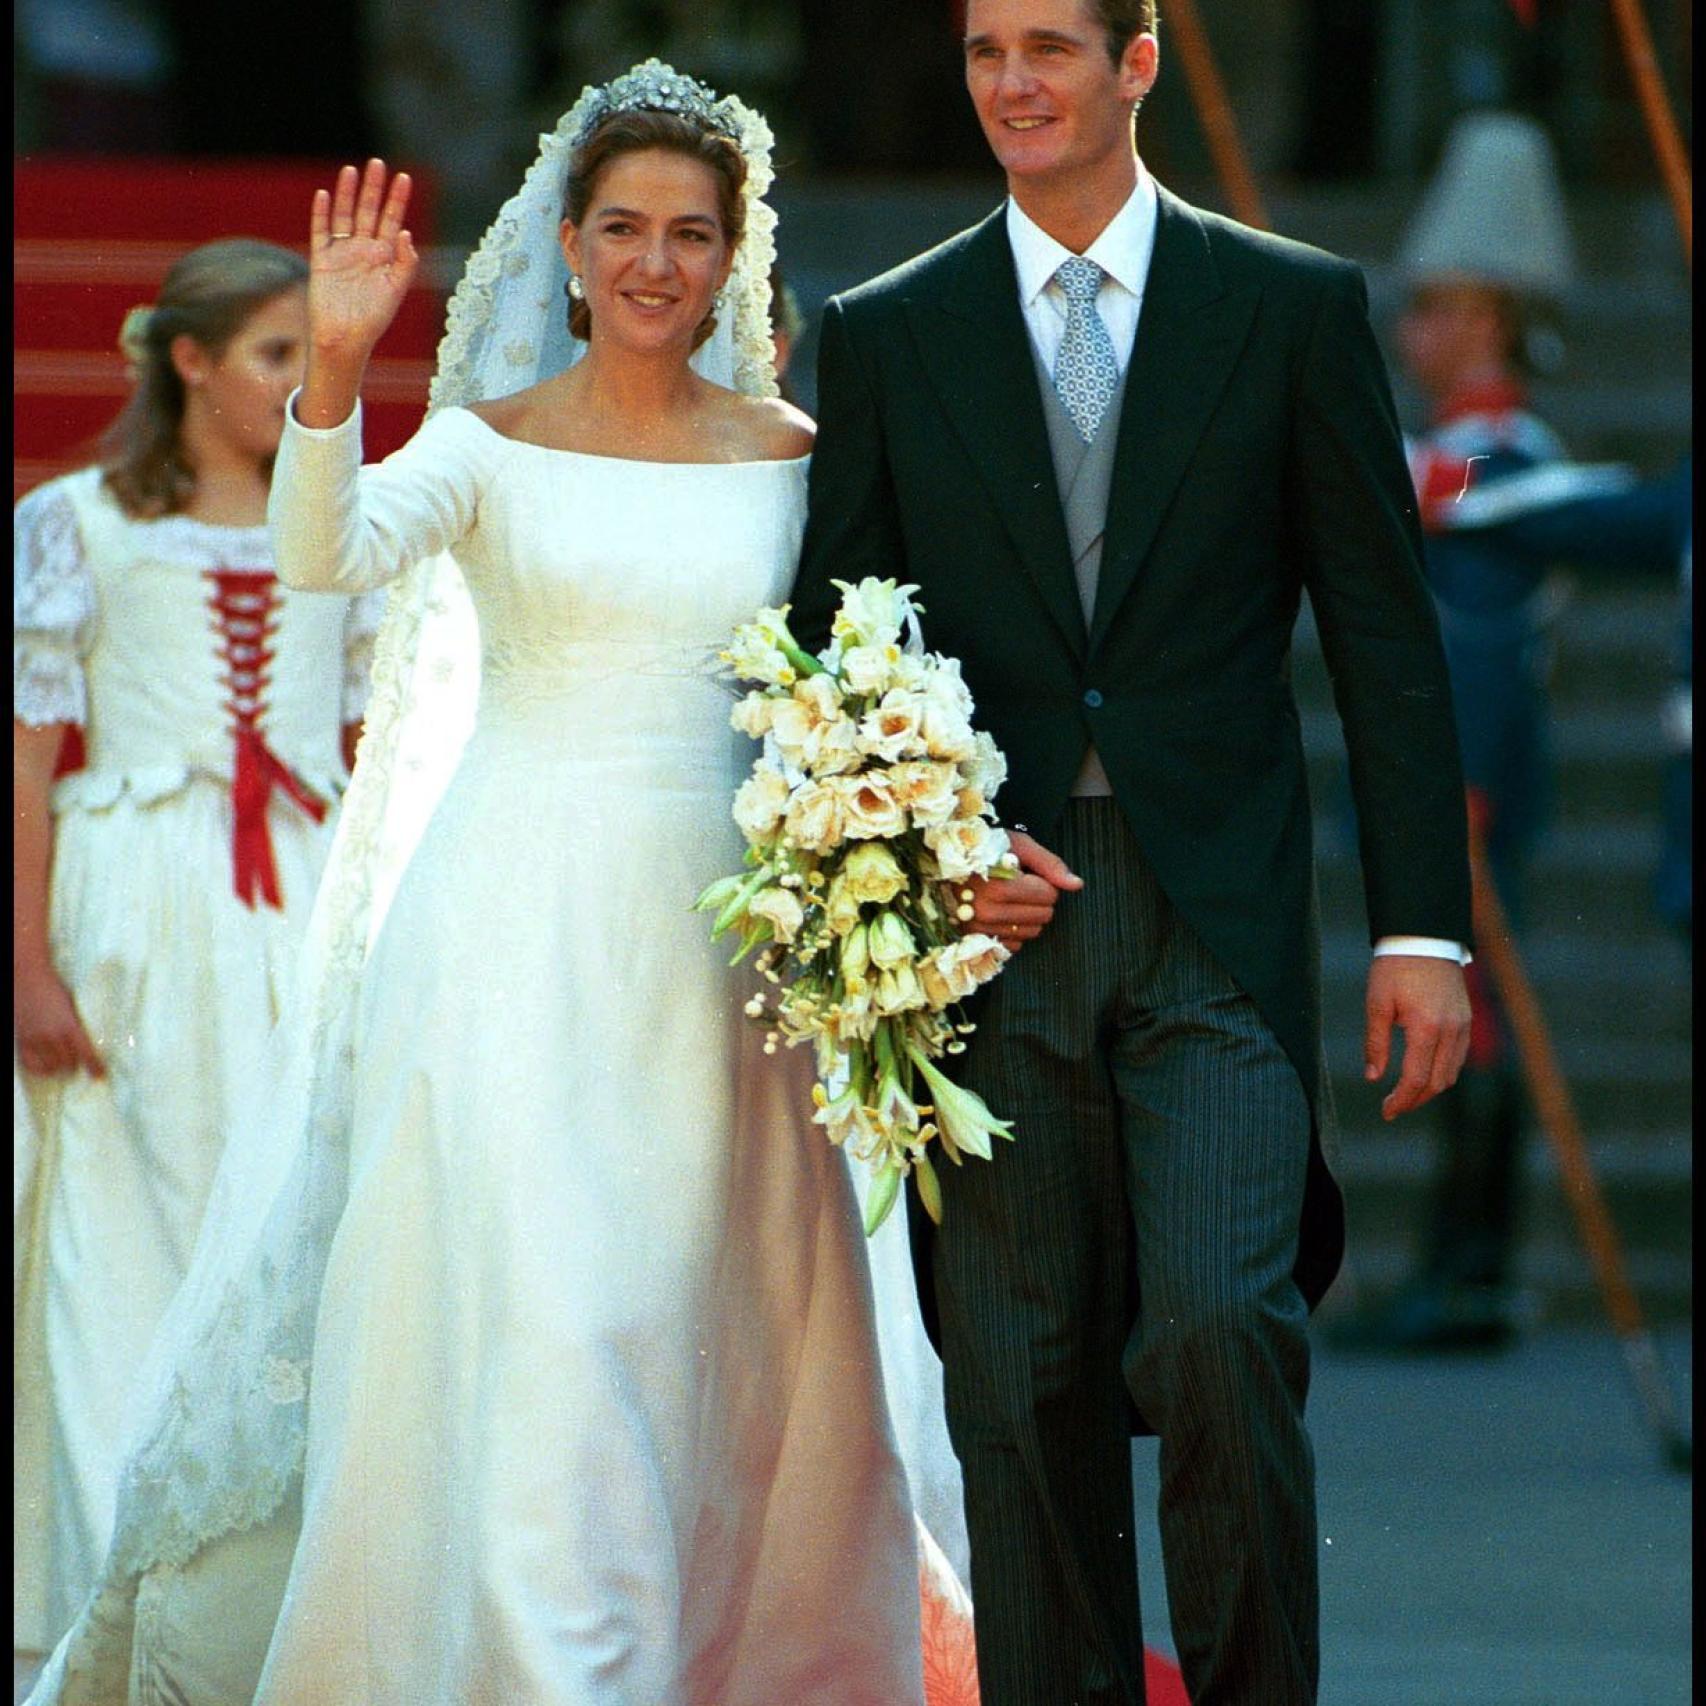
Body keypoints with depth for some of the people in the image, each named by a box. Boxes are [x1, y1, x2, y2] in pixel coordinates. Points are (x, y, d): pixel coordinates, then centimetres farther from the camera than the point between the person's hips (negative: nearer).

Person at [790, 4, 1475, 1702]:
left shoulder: (1295, 308, 6)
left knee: (1221, 1333, -16)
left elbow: (1386, 639, 5)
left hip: (1218, 923, -2)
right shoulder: (886, 335, 9)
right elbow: (828, 649, 11)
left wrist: (1423, 927, -1)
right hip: (992, 924, 2)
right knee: (1026, 1383, 3)